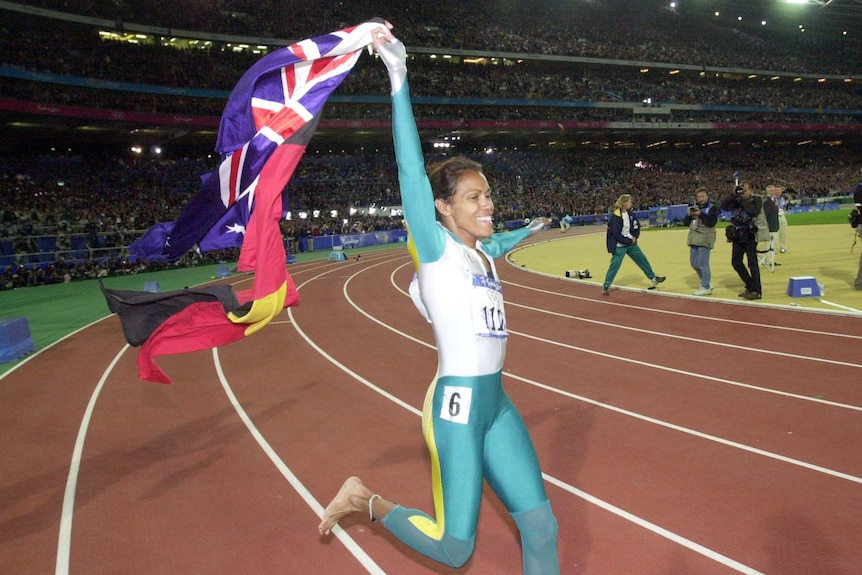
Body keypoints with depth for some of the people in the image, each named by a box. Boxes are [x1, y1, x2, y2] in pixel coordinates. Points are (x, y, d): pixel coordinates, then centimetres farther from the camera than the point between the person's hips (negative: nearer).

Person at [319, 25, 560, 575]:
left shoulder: (483, 253, 11)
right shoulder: (436, 249, -10)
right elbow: (411, 167, -20)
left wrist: (528, 231, 54)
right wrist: (399, 74, -25)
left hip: (497, 403, 7)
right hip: (456, 405, -7)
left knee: (541, 527, 4)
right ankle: (366, 499, 23)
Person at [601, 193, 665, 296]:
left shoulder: (630, 213, 0)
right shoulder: (615, 216, -21)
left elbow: (637, 226, 12)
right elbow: (616, 234, -22)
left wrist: (634, 237, -4)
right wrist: (629, 241, -14)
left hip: (631, 243, 7)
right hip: (619, 246, -7)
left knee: (643, 260, 14)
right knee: (614, 266, -5)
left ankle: (653, 279, 29)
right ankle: (606, 286, 7)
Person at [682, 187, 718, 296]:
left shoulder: (712, 208, -2)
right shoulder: (695, 207, 15)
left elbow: (711, 222, -15)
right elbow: (685, 223, 13)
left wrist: (701, 214, -20)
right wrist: (689, 215, -5)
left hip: (705, 239, -7)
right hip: (694, 239, 7)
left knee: (702, 264, -8)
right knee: (694, 263, 12)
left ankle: (706, 287, 2)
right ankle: (706, 282, 28)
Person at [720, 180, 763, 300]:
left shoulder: (756, 200, -3)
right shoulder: (736, 200, 10)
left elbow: (753, 211, -22)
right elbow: (722, 206, -4)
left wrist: (743, 199, -15)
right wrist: (733, 194, -10)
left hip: (750, 236, -6)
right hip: (737, 236, 6)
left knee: (752, 263, -6)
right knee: (736, 262, 11)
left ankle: (756, 291, 0)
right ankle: (750, 286, 25)